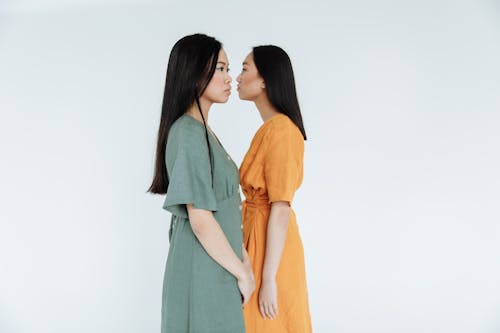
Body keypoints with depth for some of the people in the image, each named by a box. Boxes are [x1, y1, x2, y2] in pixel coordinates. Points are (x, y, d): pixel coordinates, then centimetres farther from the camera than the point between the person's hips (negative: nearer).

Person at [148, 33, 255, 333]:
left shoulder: (202, 131, 9)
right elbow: (201, 221, -22)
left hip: (215, 264, 9)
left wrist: (244, 258, 9)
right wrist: (242, 274, -12)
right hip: (203, 270, -9)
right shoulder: (188, 134, -19)